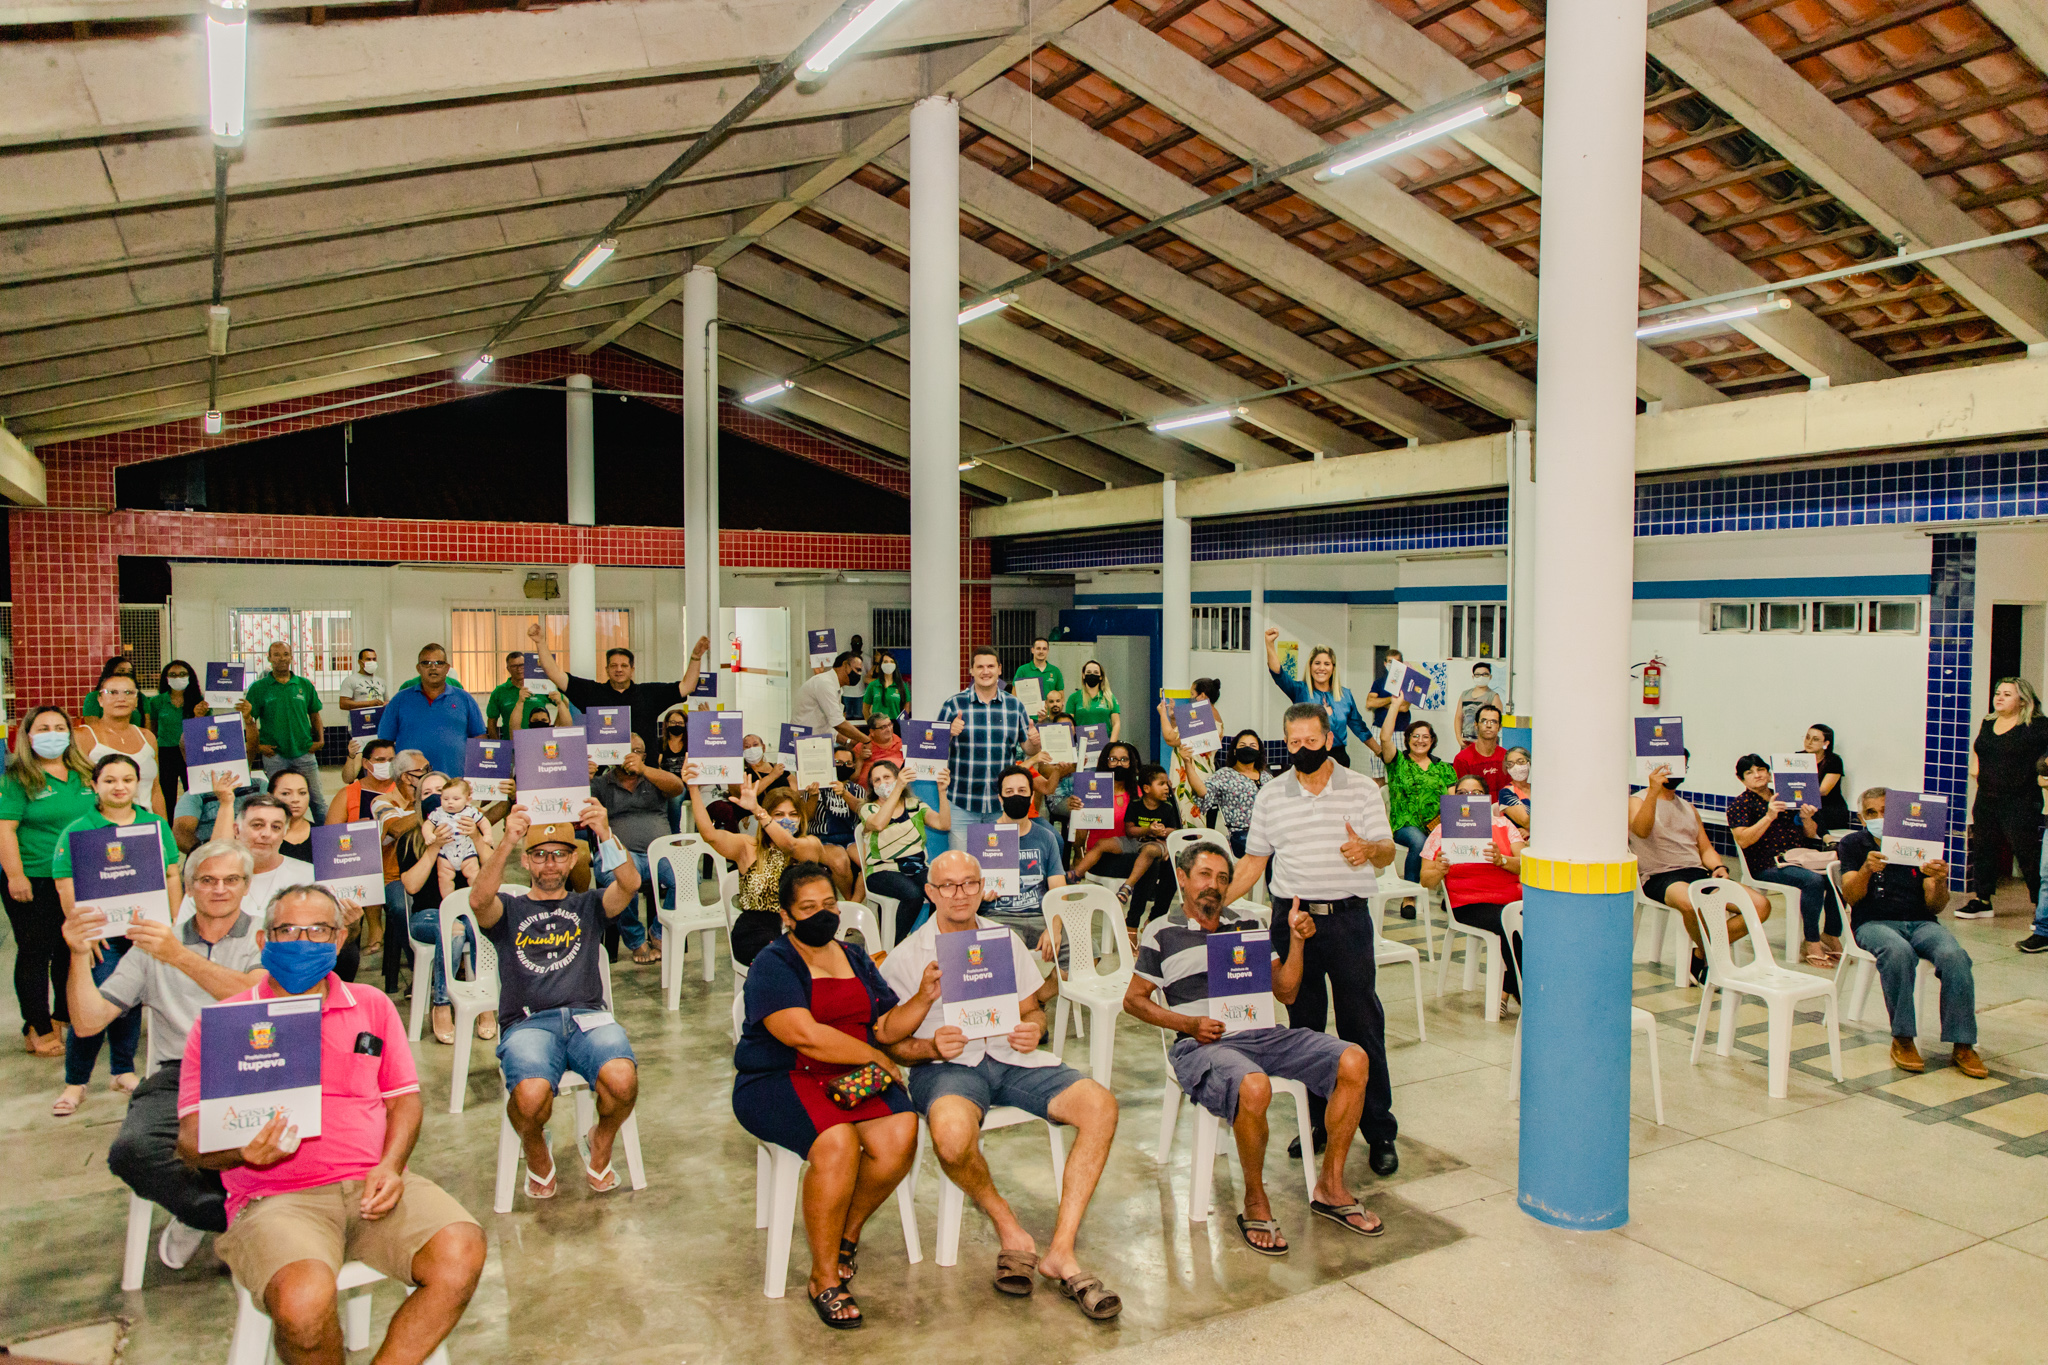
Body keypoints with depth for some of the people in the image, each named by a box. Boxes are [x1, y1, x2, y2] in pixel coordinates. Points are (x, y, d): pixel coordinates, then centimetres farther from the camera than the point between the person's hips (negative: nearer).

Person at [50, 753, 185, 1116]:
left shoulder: (156, 825, 8)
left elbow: (172, 875, 11)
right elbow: (65, 885, -6)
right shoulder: (77, 831, -3)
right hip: (102, 935, -3)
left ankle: (123, 1070, 26)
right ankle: (75, 1083, 6)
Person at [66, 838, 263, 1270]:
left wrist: (180, 957, -20)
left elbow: (258, 994, -12)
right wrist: (80, 956, -3)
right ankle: (234, 1217, -8)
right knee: (132, 1150, -31)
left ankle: (198, 1214, -1)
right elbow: (88, 1022, 12)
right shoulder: (153, 946, 20)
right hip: (178, 1077, 2)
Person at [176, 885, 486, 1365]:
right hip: (276, 1195, -2)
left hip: (372, 1184, 3)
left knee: (461, 1252, -25)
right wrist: (239, 1151, -17)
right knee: (304, 1300, -34)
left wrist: (390, 1166, -3)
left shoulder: (372, 1005, 17)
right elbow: (192, 1137, 5)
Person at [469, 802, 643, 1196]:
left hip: (587, 1016, 1)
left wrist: (605, 835, -21)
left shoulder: (588, 906, 22)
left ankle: (601, 1149, 5)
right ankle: (537, 1156, 5)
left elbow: (630, 884, -2)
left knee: (622, 1079, -31)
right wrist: (506, 842, -23)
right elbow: (478, 900, -7)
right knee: (531, 1094, -33)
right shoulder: (509, 911, 19)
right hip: (527, 1023, -1)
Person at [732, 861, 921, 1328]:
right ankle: (824, 1279, -13)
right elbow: (807, 1036, -18)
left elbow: (886, 1027, 13)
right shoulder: (772, 966, -6)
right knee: (837, 1143, -33)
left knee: (900, 1135, -23)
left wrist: (923, 997, -5)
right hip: (778, 1080, -6)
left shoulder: (855, 961, 16)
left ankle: (847, 1234, 5)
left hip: (854, 1077, 6)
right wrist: (877, 1058, -11)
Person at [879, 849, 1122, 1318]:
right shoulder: (906, 957, 4)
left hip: (1011, 1058, 4)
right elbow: (890, 1043, 1)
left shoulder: (1006, 940, 15)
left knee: (1100, 1104, -21)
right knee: (952, 1133, -39)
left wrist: (1033, 1029, -6)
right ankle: (1006, 1224, -8)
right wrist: (931, 1047, -20)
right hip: (946, 1066, -4)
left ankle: (1061, 1251, -18)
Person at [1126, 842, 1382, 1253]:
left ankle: (1330, 1186, -3)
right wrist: (1188, 1023, -6)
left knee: (1354, 1061, -15)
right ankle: (1255, 1202, -14)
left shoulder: (1248, 927, 21)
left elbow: (1286, 993, 18)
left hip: (1265, 1034, 5)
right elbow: (1134, 999, 8)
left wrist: (1297, 940, 3)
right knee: (1253, 1088, -38)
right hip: (1203, 1045, -5)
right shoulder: (1162, 933, 9)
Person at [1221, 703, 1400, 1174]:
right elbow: (1254, 860, 12)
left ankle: (1379, 1131, 8)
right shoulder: (1270, 795, 8)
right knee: (1303, 1024, 8)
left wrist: (1369, 848, -22)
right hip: (1292, 918, 2)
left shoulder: (1362, 789, 3)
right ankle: (1316, 1122, 20)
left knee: (1362, 1024, -1)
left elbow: (1387, 852, 1)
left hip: (1348, 918, -2)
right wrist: (1216, 903, 2)